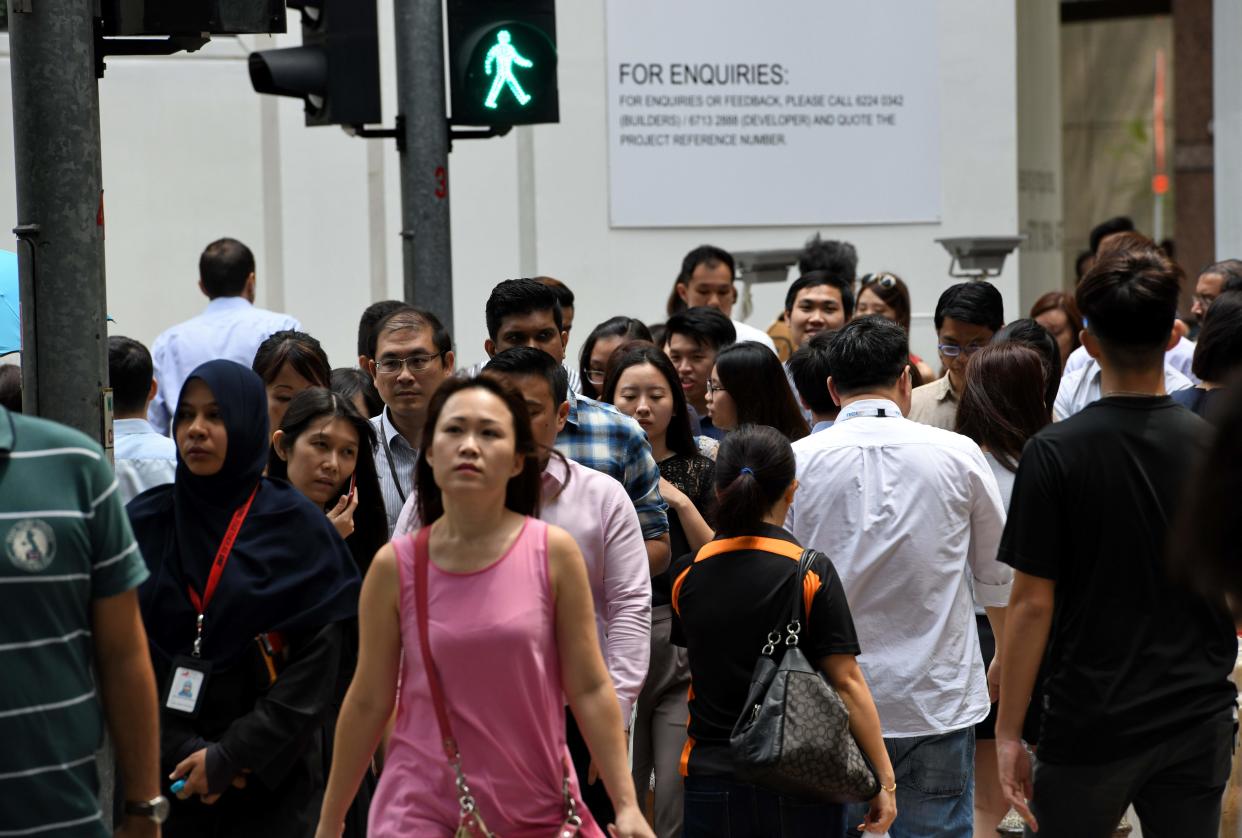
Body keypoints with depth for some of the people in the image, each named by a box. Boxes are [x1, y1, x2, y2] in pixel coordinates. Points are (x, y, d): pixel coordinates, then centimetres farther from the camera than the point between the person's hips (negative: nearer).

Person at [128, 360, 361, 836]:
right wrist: (181, 751, -10)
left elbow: (318, 660, -6)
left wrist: (230, 756, -12)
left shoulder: (297, 528, 0)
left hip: (269, 779, -2)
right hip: (163, 778, 2)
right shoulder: (143, 524, 5)